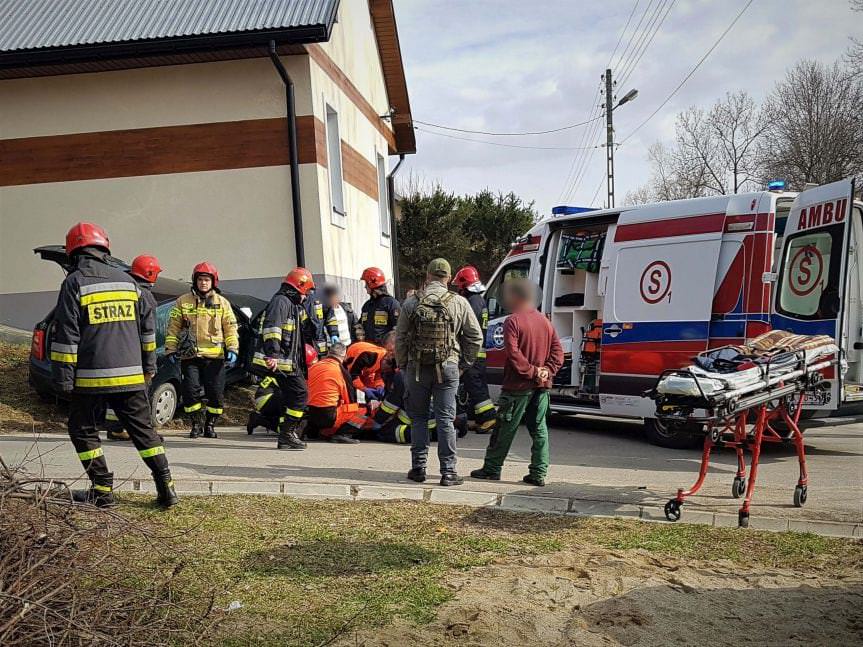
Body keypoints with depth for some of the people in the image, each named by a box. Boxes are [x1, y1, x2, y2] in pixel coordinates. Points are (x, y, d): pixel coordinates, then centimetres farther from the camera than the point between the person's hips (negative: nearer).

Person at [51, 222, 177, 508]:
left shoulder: (74, 283, -6)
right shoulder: (126, 280, 10)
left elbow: (66, 335, -10)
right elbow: (148, 325, 13)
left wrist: (63, 378, -7)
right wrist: (149, 365, 20)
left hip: (91, 377, -4)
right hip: (131, 375, 4)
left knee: (83, 430, 12)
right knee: (143, 429, 11)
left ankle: (103, 490, 9)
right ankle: (166, 486, 5)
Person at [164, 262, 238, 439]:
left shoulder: (222, 302, 10)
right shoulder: (183, 301, 8)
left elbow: (230, 328, 8)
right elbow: (173, 327, 9)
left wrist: (232, 350, -2)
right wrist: (170, 350, 3)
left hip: (215, 356, 0)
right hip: (190, 356, 0)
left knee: (216, 393, 2)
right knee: (191, 391, -4)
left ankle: (210, 424, 18)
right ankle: (196, 423, 16)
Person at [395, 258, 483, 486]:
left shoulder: (412, 303, -2)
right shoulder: (459, 303, -2)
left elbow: (400, 337, 3)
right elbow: (475, 336, 1)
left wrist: (402, 364, 13)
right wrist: (465, 362, 12)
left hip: (417, 368, 1)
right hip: (447, 367, 0)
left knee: (418, 418, 12)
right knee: (445, 419, 3)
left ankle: (418, 467, 13)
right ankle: (448, 472, 4)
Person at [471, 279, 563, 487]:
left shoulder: (513, 321, -10)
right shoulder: (545, 321, 12)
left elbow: (513, 353, -20)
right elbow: (558, 351, 7)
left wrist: (531, 371, -15)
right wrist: (547, 371, -3)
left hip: (518, 386, -6)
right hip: (541, 386, 6)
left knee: (505, 428, 4)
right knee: (539, 429, 10)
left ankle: (492, 468, 13)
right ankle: (538, 473, 10)